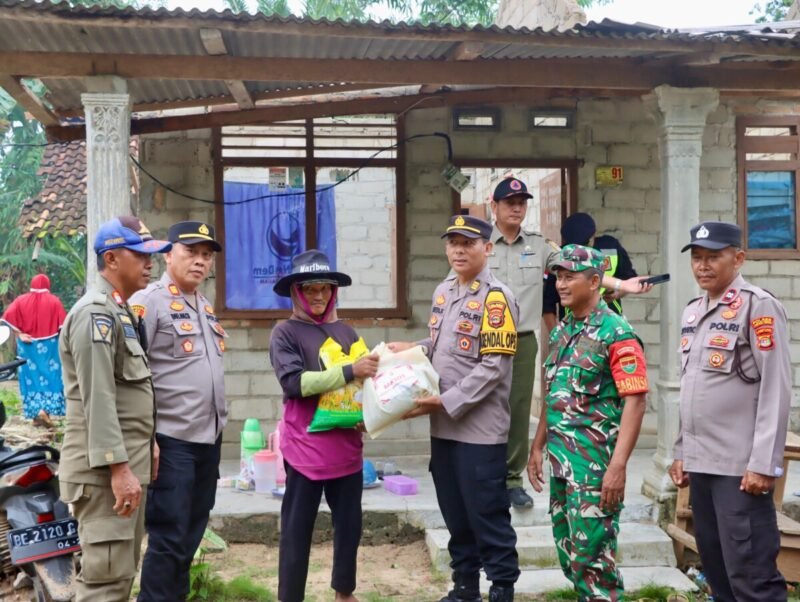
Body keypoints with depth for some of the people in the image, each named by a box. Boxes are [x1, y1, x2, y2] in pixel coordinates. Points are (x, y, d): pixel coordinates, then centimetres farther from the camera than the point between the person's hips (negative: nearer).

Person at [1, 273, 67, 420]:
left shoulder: (21, 300, 2)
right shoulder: (54, 300, -3)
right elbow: (63, 323, -8)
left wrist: (20, 334, -5)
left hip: (28, 346, 2)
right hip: (48, 346, -2)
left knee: (31, 377, 10)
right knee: (49, 376, 1)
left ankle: (35, 413, 13)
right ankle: (44, 410, -16)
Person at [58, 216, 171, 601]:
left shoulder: (122, 312, 18)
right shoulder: (95, 313, -14)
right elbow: (98, 399, -22)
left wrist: (147, 444, 18)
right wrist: (118, 468, -24)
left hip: (128, 465, 10)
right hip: (106, 470, -10)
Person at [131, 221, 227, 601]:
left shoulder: (206, 307, 15)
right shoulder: (148, 302, -10)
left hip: (209, 439, 8)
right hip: (171, 441, -8)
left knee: (190, 536, 15)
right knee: (168, 539, -3)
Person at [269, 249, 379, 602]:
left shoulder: (345, 331, 8)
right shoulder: (285, 332, -5)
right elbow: (294, 382, -18)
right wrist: (350, 371, -23)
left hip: (347, 446, 5)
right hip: (306, 448, -5)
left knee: (350, 524, 16)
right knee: (297, 529, 4)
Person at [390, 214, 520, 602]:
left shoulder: (496, 297, -13)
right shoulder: (443, 291, 11)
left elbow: (493, 367, -18)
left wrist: (446, 401, -19)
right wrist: (413, 350, 4)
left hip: (480, 427, -7)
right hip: (443, 425, 7)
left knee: (487, 513, 3)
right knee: (454, 512, 16)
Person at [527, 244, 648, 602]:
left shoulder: (616, 333, -12)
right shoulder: (560, 332, 12)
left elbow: (635, 401, -17)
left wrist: (618, 466, -22)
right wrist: (538, 446, 16)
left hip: (595, 462, -8)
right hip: (560, 458, 8)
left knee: (592, 553, -2)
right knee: (567, 549, 16)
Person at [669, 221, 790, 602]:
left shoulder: (759, 306, -9)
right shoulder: (692, 311, 14)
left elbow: (776, 390, -13)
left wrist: (763, 463, -17)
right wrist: (681, 452, 17)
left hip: (740, 466, -7)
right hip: (700, 462, 7)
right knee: (716, 571, 14)